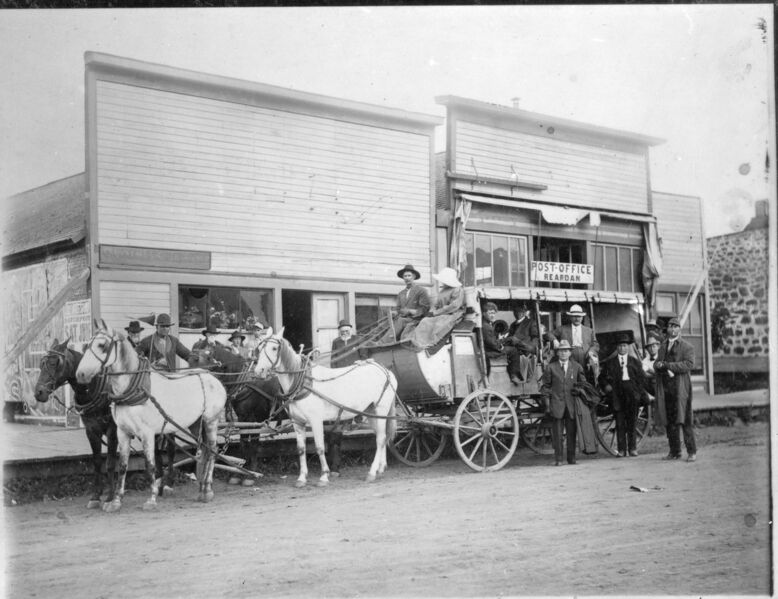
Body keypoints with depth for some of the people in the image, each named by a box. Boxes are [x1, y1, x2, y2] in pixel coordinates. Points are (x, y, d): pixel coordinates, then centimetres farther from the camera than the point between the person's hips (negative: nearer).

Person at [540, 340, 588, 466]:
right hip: (557, 405, -1)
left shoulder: (577, 367, 11)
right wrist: (547, 404, 0)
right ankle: (558, 459, 3)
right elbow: (545, 386, 6)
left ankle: (571, 458, 11)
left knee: (572, 431, 2)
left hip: (572, 404, 1)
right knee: (557, 433, -2)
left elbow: (583, 384, 16)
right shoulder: (550, 367, 6)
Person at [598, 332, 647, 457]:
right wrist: (606, 385, -7)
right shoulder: (609, 362, 11)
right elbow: (602, 377, 11)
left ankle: (632, 448, 10)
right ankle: (621, 449, 3)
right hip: (617, 394, 0)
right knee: (620, 423, -1)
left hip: (632, 395, 1)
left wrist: (640, 393, -1)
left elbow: (641, 378, 9)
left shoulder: (635, 362, 13)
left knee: (632, 422, 3)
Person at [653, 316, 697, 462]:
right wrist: (659, 365, -11)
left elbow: (689, 364, -12)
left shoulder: (687, 347, 2)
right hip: (665, 389, 5)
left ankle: (692, 451, -3)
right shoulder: (662, 347, 20)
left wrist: (667, 365, -16)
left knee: (685, 421, -7)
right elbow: (656, 364, 14)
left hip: (681, 388, -5)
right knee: (669, 421, 6)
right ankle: (674, 451, 13)